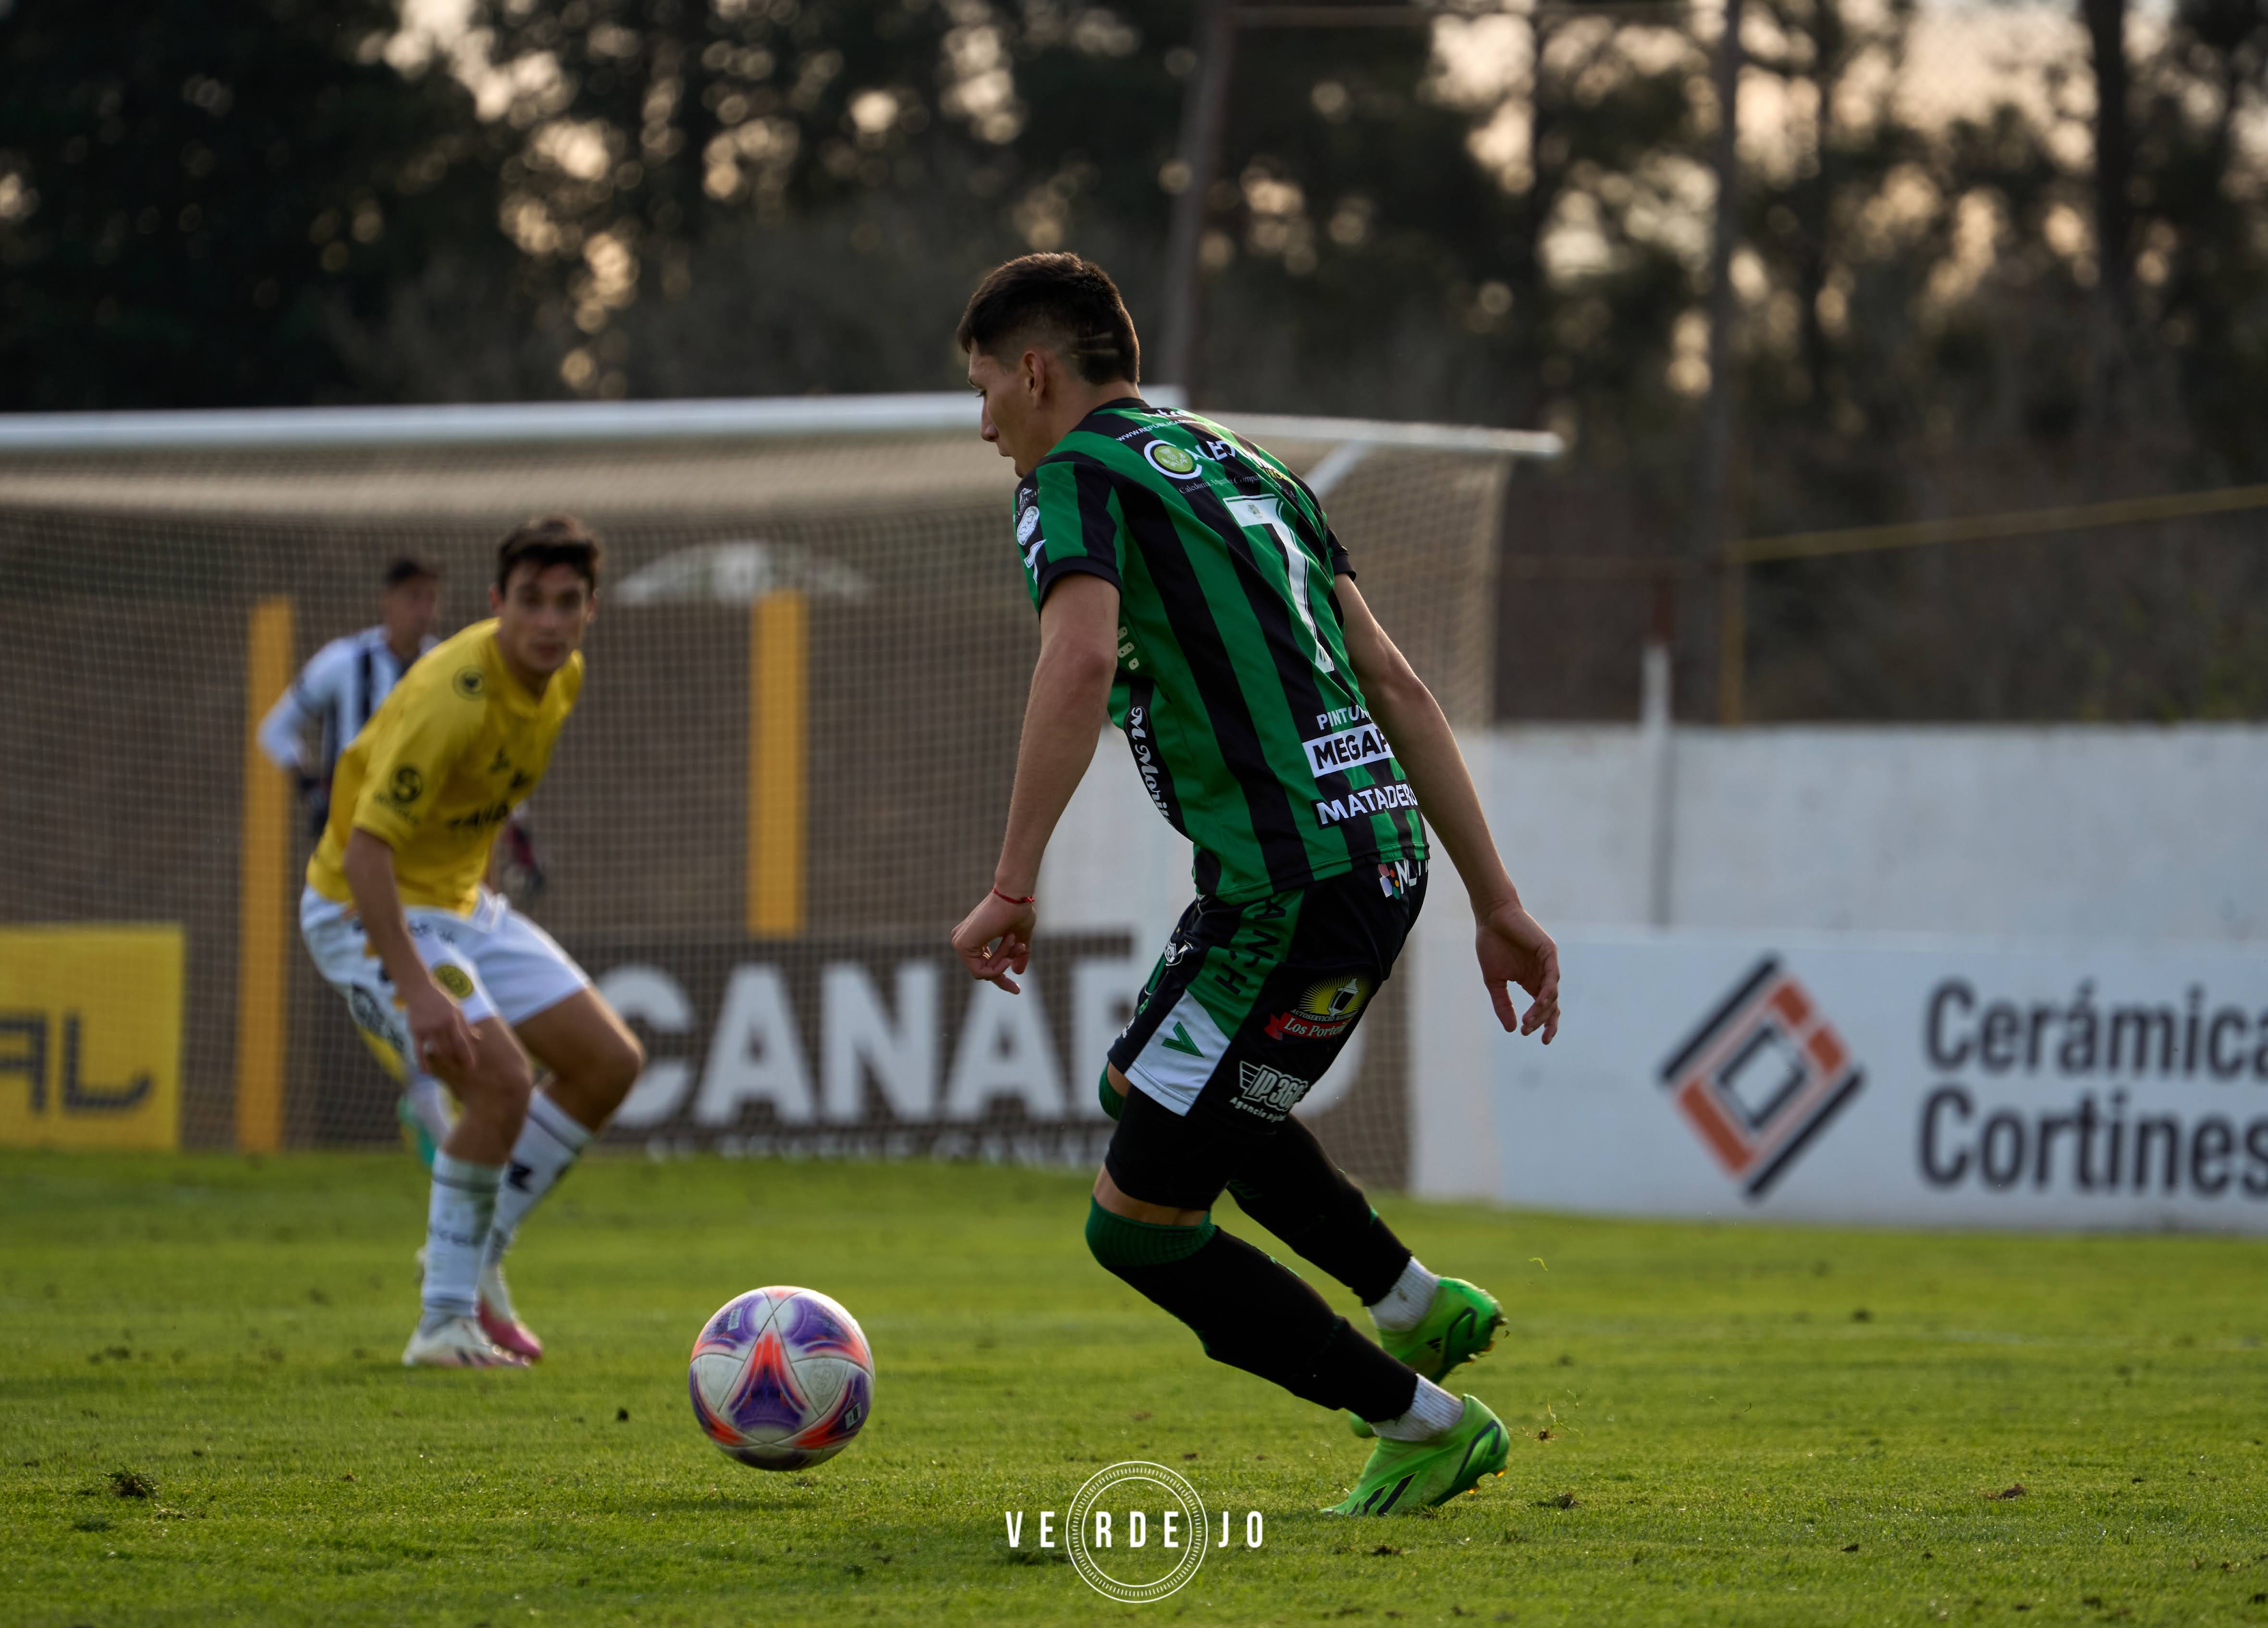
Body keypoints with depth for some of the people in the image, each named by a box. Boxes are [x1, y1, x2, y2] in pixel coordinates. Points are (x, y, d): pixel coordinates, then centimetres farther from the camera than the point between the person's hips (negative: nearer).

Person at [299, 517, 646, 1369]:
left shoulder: (563, 676, -2)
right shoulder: (452, 697, -29)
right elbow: (365, 848, -33)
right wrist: (417, 988, -39)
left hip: (462, 900, 9)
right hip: (369, 912, -9)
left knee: (611, 1062, 5)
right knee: (501, 1076, -26)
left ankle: (475, 1259, 15)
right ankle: (446, 1322, -15)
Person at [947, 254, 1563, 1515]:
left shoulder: (1075, 477, -3)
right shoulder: (1243, 467, 21)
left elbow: (1080, 661, -24)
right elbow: (1394, 684, 18)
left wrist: (1013, 885, -23)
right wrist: (1498, 903, 18)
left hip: (1291, 889, -9)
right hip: (1385, 855, 9)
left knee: (1138, 1226, 1)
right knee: (1145, 1088, 33)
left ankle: (1425, 1423, 5)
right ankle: (1417, 1305, 33)